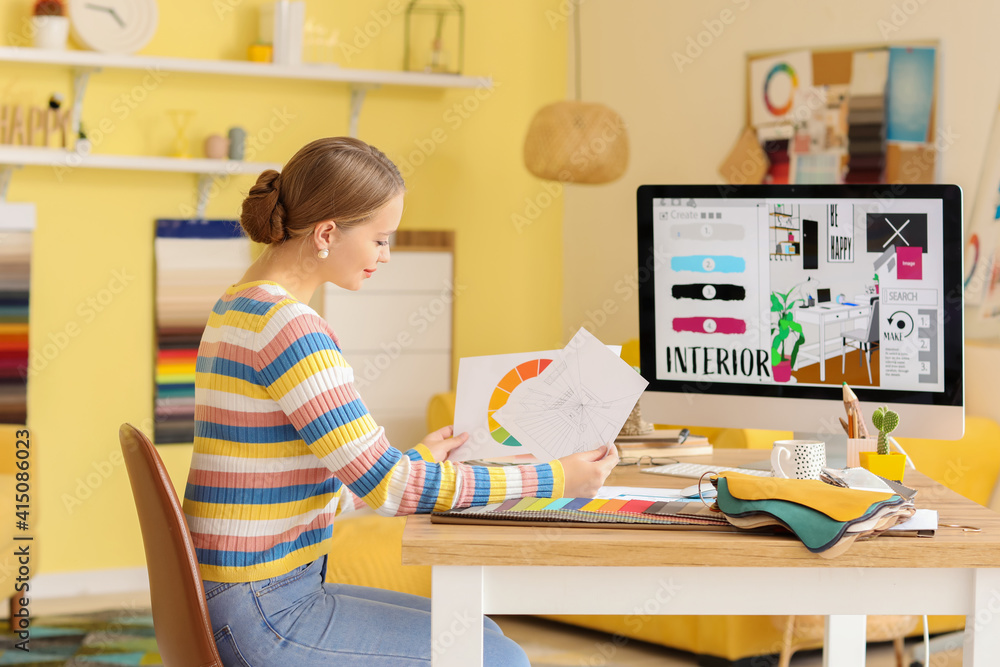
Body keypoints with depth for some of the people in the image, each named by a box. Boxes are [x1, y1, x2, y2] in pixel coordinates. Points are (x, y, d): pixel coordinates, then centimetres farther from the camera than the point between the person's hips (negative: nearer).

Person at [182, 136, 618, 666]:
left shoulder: (236, 307, 12)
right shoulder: (291, 328, -19)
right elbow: (384, 484, -20)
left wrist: (416, 463, 19)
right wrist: (554, 479, -14)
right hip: (263, 618, -10)